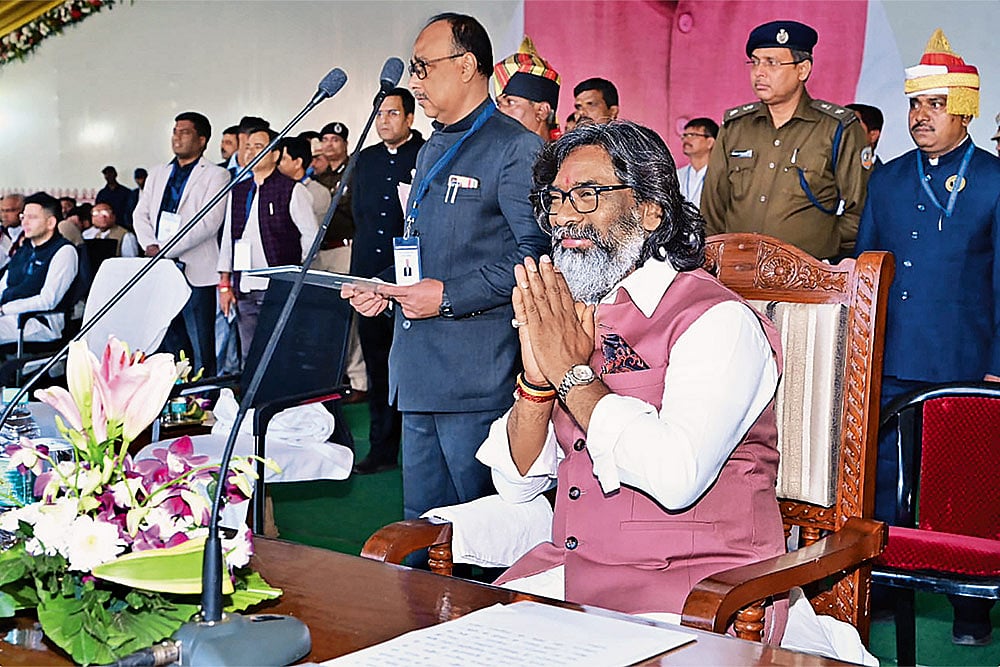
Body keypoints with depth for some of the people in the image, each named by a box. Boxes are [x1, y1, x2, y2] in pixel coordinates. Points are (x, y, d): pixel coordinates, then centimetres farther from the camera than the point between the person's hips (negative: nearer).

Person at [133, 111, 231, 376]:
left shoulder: (216, 175, -1)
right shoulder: (158, 174, 19)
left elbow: (209, 221, -12)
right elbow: (141, 213, 15)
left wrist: (166, 250, -15)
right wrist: (150, 245, -5)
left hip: (196, 273, -6)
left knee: (201, 349, -5)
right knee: (171, 344, 10)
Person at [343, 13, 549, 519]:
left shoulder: (515, 148, -9)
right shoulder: (432, 150, 21)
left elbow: (538, 253, -19)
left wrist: (450, 296, -20)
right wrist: (386, 289, 12)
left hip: (476, 377, -9)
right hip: (417, 373, 9)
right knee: (420, 524, 14)